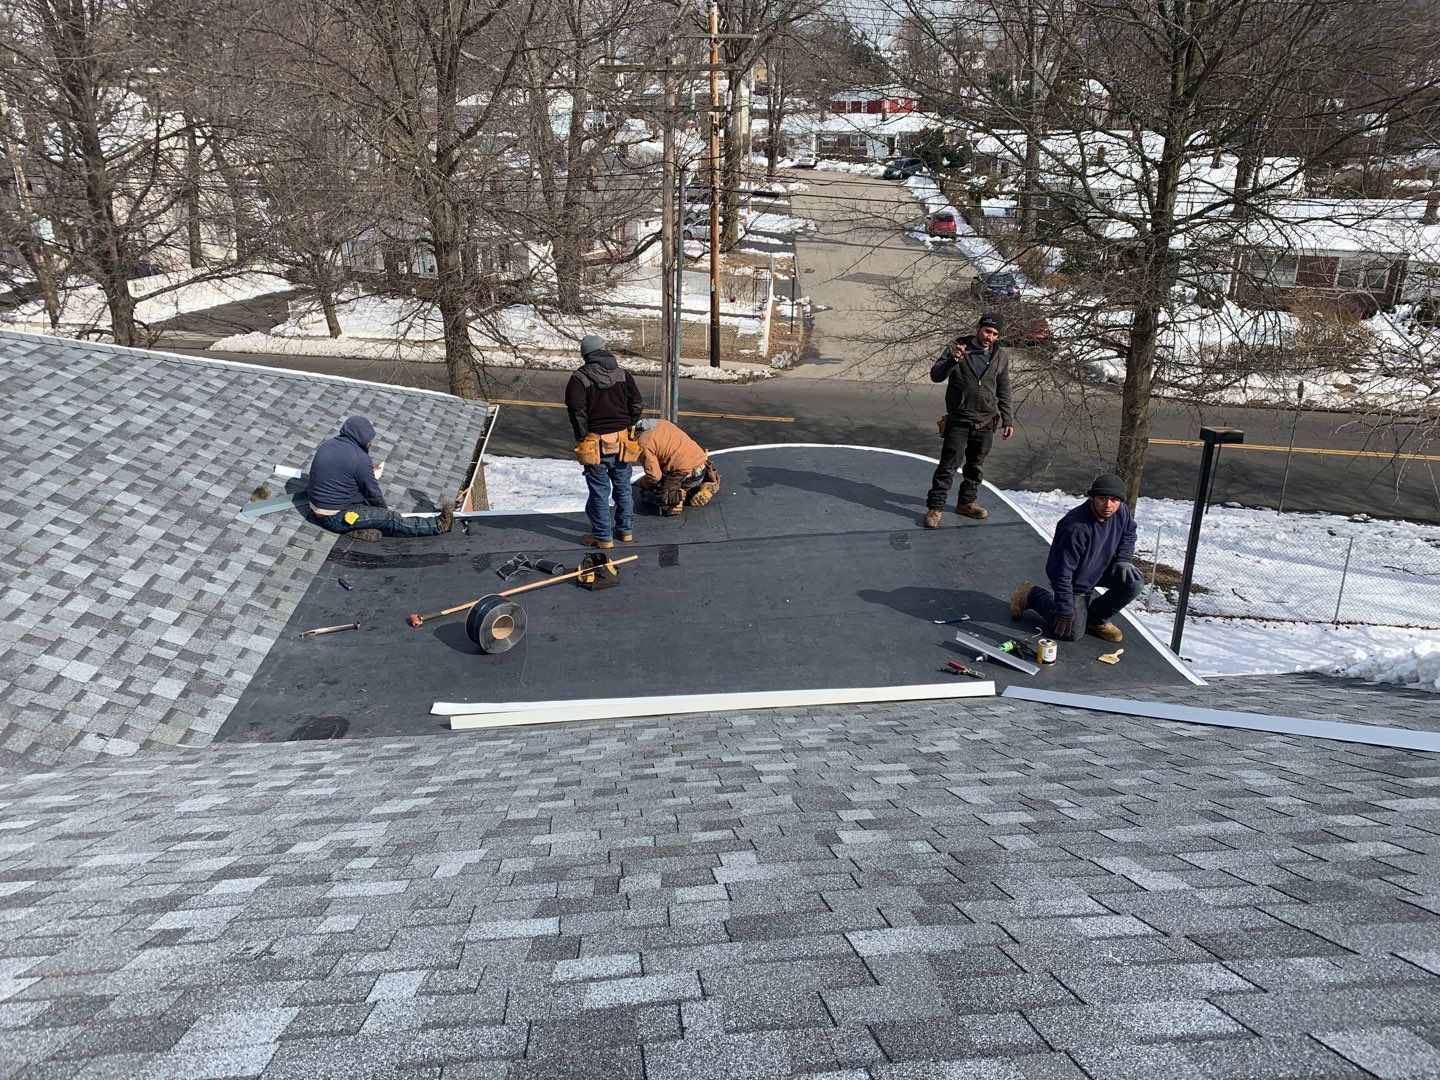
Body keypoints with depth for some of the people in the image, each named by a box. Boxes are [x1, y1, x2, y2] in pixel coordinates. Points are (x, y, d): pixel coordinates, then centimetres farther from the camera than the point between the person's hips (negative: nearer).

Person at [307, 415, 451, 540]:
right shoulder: (360, 459, -20)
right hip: (335, 518, -8)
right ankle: (438, 526, 1)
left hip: (316, 508, 8)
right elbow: (373, 493, -9)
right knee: (390, 519, -3)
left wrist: (369, 472, 23)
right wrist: (385, 510, 11)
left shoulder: (326, 445, 4)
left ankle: (354, 527, 10)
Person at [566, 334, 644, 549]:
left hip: (595, 443, -4)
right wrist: (627, 426, 12)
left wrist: (581, 437, -7)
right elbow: (638, 405, 2)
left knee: (599, 491, 5)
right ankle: (626, 530, 29)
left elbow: (577, 412, -18)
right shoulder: (622, 374, 4)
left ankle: (603, 537, 12)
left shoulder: (579, 378, -9)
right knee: (623, 487, 17)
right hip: (622, 440, 4)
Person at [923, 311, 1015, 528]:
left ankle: (966, 502, 30)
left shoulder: (1001, 357, 5)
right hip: (958, 421, -4)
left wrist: (1008, 420, 9)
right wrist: (953, 360, -28)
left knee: (975, 465, 14)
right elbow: (935, 375, -11)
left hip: (985, 423, 4)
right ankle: (935, 506, 2)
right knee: (948, 465, -6)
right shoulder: (956, 348, -5)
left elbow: (1004, 392, 12)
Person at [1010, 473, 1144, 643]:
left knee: (1134, 582, -16)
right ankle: (1031, 595, 15)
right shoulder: (1076, 528, -38)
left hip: (1101, 569, 6)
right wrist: (1065, 610, -27)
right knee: (1072, 633, -5)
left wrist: (1123, 560, -4)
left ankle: (1097, 619, 8)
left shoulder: (1121, 512, -16)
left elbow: (1128, 532, 12)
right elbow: (1062, 572, -31)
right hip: (1075, 583, -6)